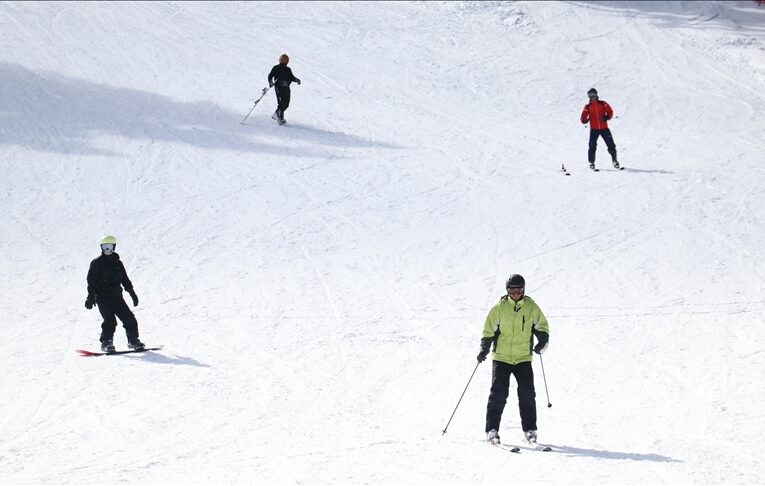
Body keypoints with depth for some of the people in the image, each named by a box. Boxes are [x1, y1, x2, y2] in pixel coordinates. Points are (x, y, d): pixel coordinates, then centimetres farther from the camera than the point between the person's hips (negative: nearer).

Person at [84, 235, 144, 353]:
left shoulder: (117, 263, 14)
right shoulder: (97, 263, -1)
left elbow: (125, 280, 22)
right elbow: (91, 281, -6)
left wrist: (132, 293, 19)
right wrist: (91, 297, -15)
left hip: (116, 296, 5)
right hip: (103, 297, -5)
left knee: (129, 318, 0)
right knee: (110, 320, -19)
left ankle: (133, 341, 14)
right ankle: (106, 343, -11)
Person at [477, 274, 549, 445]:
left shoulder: (532, 308, 3)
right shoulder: (499, 308, 0)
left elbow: (542, 327, 12)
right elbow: (489, 330, 6)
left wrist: (542, 343, -6)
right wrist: (484, 348, -6)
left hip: (523, 358, 1)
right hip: (501, 357, -1)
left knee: (527, 394, -3)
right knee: (498, 394, -7)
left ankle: (529, 430, 9)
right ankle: (492, 430, -2)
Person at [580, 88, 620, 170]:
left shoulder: (602, 104, 4)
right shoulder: (588, 107, 4)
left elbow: (610, 112, 4)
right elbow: (583, 117, 2)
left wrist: (606, 117, -15)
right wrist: (584, 120, -21)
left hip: (604, 128, 0)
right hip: (594, 129, 0)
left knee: (611, 145, 1)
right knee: (592, 146, -8)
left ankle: (614, 160, 18)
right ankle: (591, 162, 5)